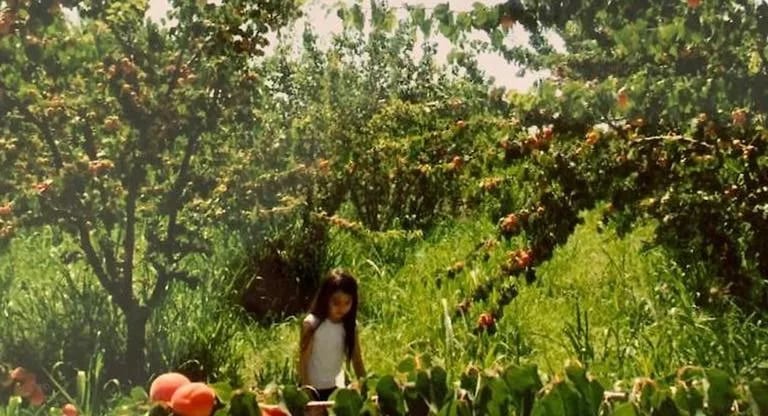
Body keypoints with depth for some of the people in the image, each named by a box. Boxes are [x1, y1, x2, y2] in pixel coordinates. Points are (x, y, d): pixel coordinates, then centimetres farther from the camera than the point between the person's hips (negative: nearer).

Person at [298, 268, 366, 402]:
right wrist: (306, 391, -20)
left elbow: (357, 360, -1)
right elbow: (303, 360, -15)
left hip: (336, 388, 4)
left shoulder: (350, 325, -5)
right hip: (313, 389, -4)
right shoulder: (312, 324, -17)